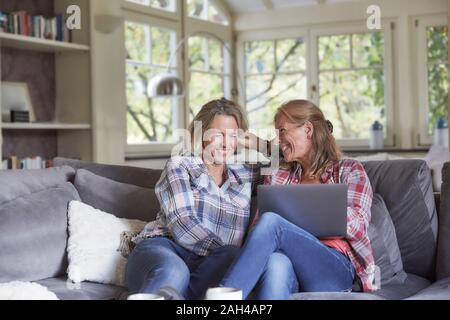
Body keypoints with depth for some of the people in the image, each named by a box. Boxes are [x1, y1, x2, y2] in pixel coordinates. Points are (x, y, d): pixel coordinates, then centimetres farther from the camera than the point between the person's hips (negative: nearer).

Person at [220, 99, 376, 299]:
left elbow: (358, 227, 2)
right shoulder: (278, 177, 26)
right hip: (291, 267, 3)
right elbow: (257, 228, 13)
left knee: (271, 222, -29)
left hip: (336, 270, -2)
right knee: (276, 261, -37)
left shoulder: (349, 170, 17)